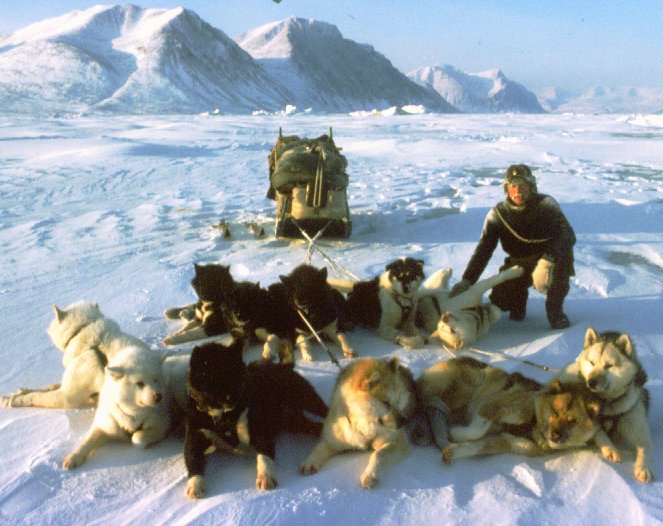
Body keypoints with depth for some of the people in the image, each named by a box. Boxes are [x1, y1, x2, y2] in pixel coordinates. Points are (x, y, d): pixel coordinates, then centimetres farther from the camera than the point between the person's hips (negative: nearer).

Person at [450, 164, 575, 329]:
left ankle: (555, 309, -14)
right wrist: (467, 280, -26)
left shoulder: (546, 204, -16)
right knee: (500, 300, -20)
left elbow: (568, 235, -29)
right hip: (519, 263, 2)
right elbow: (483, 249, -13)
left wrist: (549, 259, -48)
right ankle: (519, 296, 20)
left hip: (551, 259, -1)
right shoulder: (498, 214, -9)